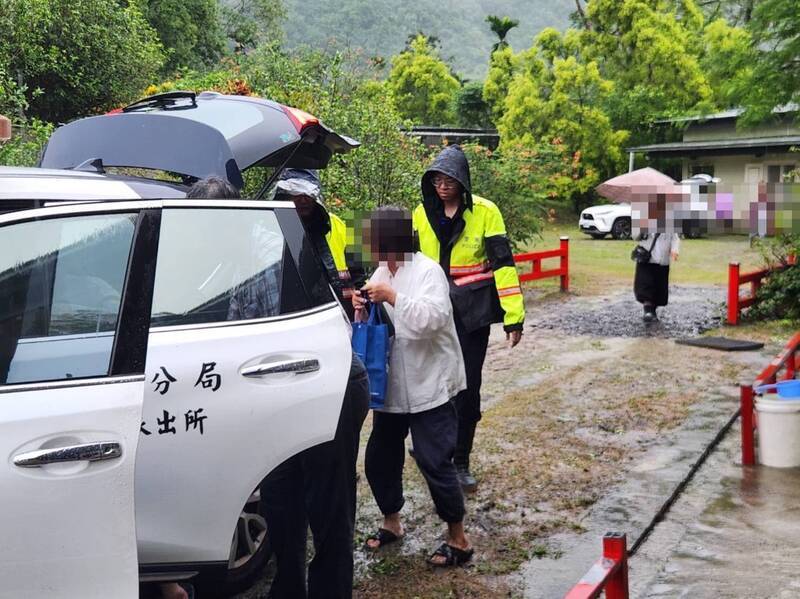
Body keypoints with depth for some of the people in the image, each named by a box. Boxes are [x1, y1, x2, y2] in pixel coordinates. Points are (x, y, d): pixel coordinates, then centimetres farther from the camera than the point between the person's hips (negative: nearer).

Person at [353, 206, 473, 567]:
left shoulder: (427, 271, -13)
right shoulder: (380, 273, 9)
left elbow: (432, 318, -28)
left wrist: (392, 297, -26)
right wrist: (362, 310, -6)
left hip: (427, 386, -8)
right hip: (392, 386, 8)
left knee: (434, 462, -5)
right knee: (379, 458, 14)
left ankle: (458, 540, 10)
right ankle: (391, 523, 35)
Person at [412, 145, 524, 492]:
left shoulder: (484, 212, -7)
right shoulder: (422, 213, 3)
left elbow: (503, 264, -9)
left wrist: (514, 316, -13)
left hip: (472, 312, -2)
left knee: (467, 387, 3)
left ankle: (461, 463, 16)